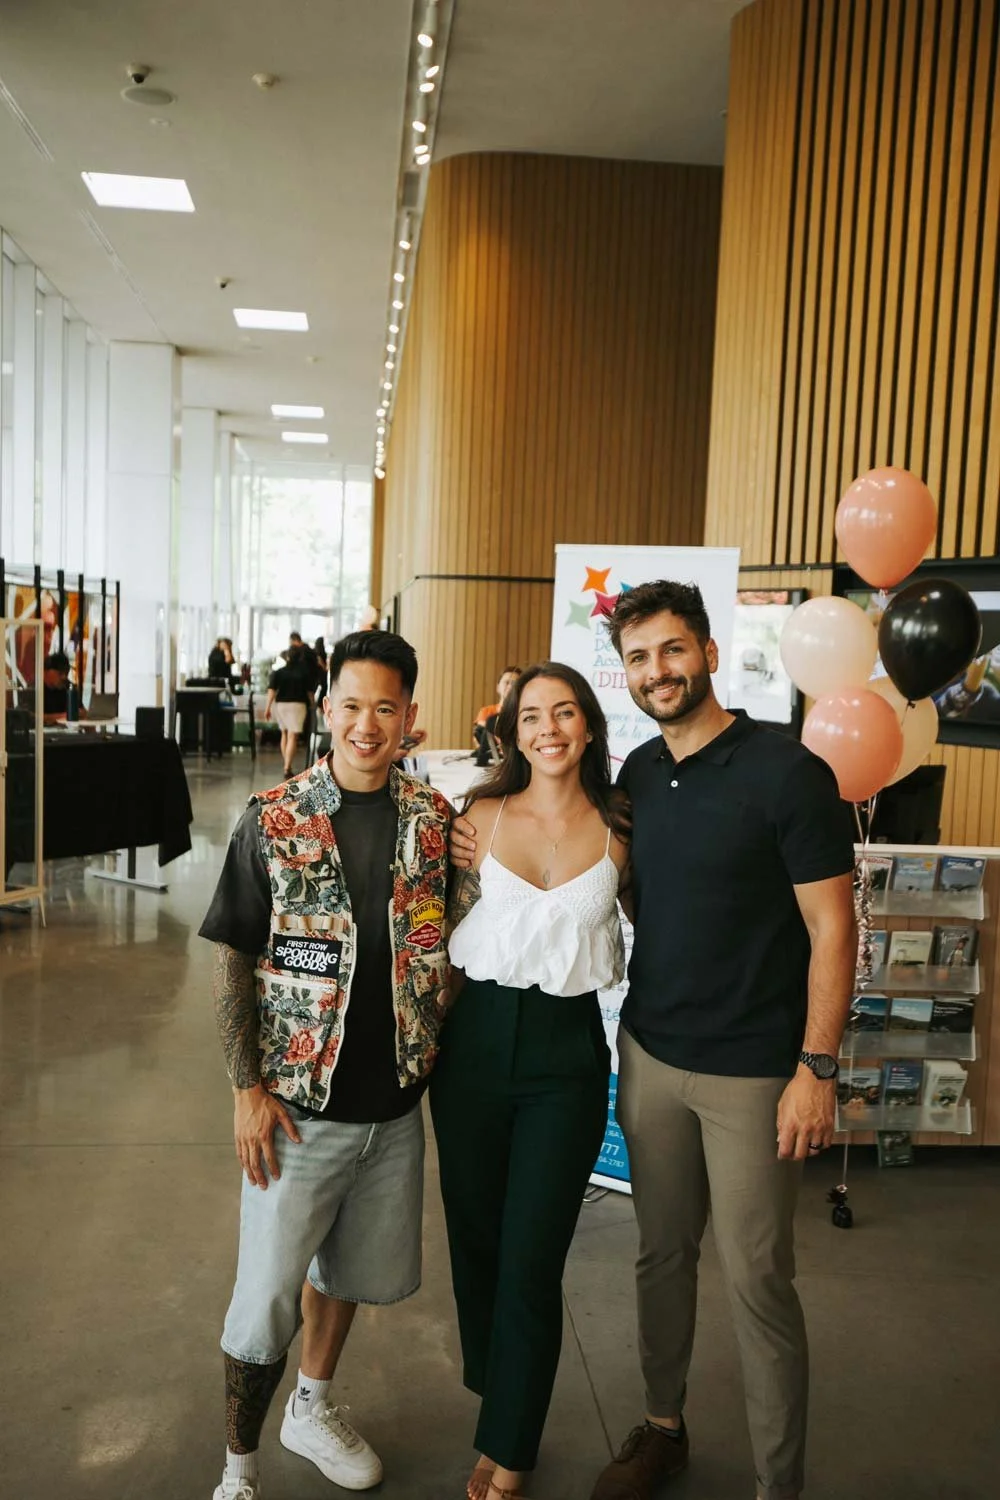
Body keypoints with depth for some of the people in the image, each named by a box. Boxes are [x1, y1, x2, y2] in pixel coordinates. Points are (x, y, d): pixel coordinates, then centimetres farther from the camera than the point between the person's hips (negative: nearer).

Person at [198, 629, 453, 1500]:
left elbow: (452, 944, 7)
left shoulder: (436, 821, -3)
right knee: (268, 1293, 7)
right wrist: (248, 1088, -11)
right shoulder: (273, 822, -11)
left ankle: (312, 1409, 48)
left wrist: (437, 1053, 3)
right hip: (298, 1104, -3)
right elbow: (232, 961, -8)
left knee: (354, 1269, 22)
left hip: (396, 1101, 4)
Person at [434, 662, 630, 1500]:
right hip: (477, 1038, 2)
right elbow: (450, 928, 6)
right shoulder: (481, 818, -2)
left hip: (567, 1051, -1)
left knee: (531, 1258, 4)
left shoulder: (617, 833, -3)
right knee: (474, 1233, 16)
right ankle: (498, 1391, 43)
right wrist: (435, 1031, 4)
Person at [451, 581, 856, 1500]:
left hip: (752, 1070, -5)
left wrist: (817, 1067, -14)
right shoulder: (638, 772, 4)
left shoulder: (786, 771, -14)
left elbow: (832, 927, -12)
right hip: (651, 1053, 5)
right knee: (662, 1253, 18)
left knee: (757, 1279, 6)